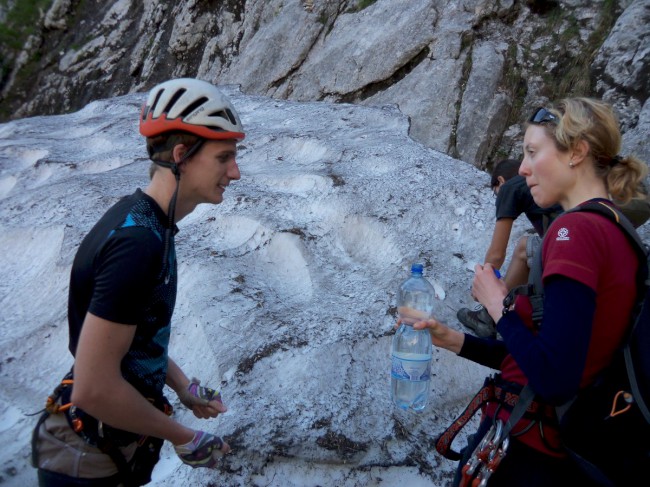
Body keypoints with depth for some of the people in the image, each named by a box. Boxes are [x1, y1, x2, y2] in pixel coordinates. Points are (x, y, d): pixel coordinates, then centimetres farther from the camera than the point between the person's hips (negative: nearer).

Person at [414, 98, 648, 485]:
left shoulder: (576, 228, -21)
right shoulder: (618, 232, 6)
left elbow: (553, 379, -27)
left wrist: (500, 307, -12)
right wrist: (455, 340, 5)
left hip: (527, 452, -8)